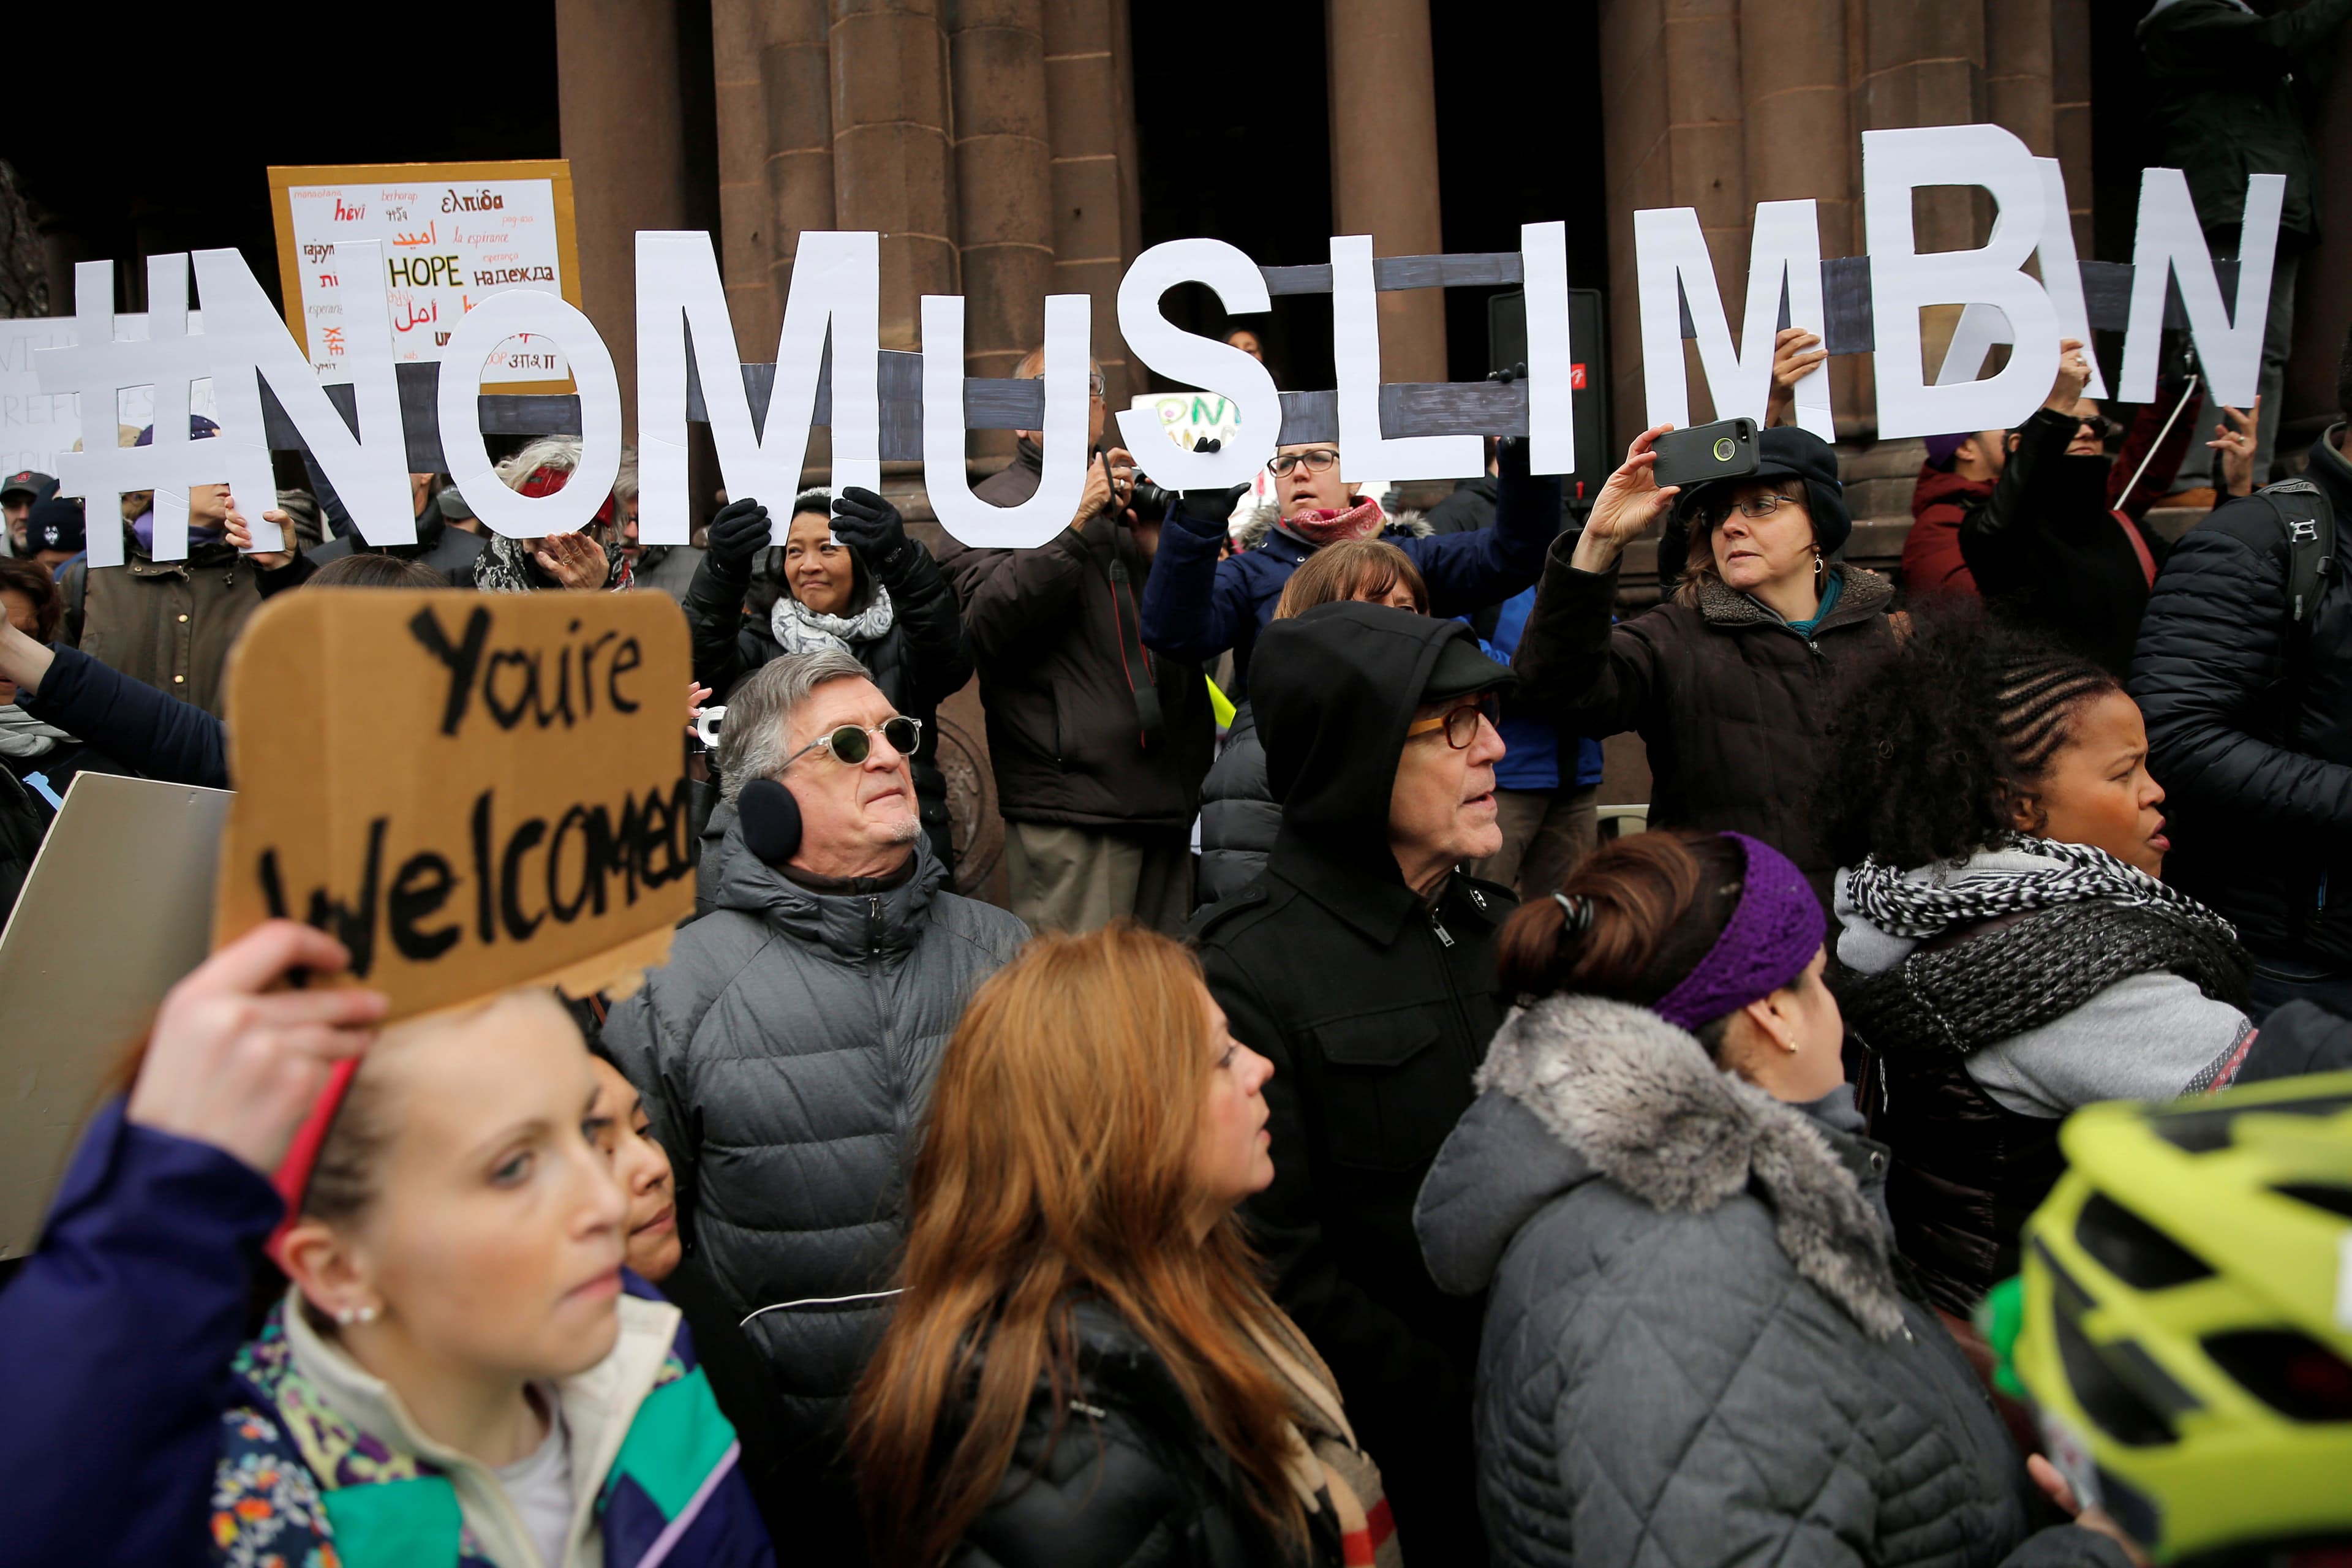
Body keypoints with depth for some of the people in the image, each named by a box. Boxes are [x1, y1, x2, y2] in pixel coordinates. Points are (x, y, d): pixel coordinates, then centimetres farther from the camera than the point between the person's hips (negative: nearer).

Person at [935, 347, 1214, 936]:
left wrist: (1157, 543, -5)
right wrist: (1072, 524, -15)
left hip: (1171, 798, 6)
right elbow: (987, 626, -11)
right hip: (1072, 801, -5)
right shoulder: (991, 504, 6)